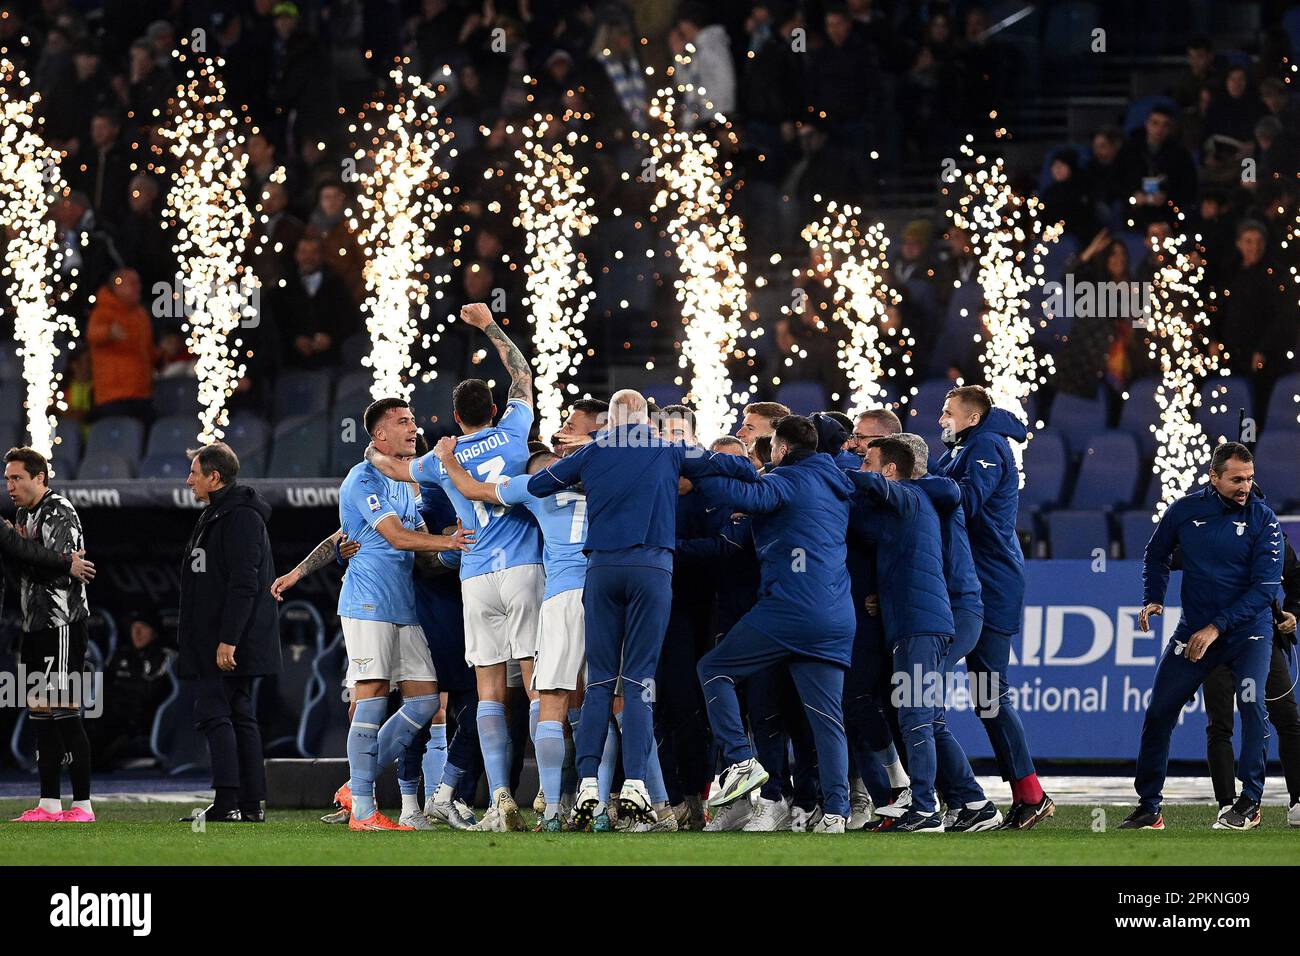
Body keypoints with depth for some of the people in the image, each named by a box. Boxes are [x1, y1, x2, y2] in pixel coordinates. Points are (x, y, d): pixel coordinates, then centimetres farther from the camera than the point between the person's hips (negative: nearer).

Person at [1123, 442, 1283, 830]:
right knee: (1159, 712, -1)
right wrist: (1153, 599, -1)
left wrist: (1216, 628, -20)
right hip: (1194, 629, 3)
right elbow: (1156, 555, 16)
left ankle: (1250, 802, -12)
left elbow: (1264, 586, -15)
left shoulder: (1262, 519, -11)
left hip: (1248, 628, -3)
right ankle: (1148, 807, 11)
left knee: (1251, 703, -23)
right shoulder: (1184, 511, -4)